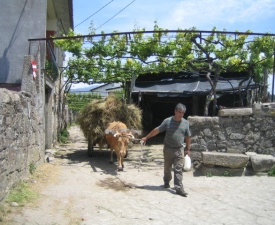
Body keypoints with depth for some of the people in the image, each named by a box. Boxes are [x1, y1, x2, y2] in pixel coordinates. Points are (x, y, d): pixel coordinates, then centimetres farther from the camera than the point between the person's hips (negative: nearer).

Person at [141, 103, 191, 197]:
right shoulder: (168, 121, -7)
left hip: (179, 150, 0)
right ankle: (166, 182, 38)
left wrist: (188, 149, 8)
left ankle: (179, 188, -2)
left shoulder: (185, 123, 0)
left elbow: (188, 137, 8)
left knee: (178, 169, -4)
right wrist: (146, 137, -3)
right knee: (167, 167, 15)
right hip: (168, 149, 0)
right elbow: (157, 130, -3)